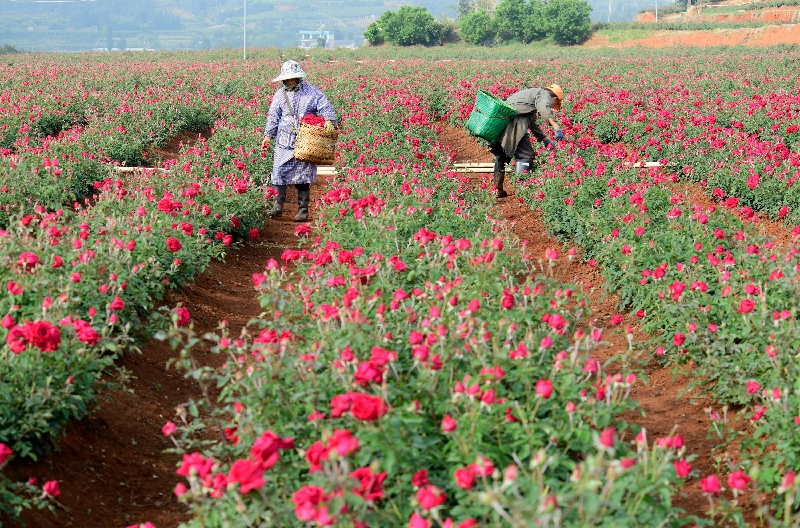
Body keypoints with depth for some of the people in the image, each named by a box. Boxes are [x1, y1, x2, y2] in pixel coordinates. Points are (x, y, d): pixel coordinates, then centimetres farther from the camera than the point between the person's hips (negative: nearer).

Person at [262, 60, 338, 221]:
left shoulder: (312, 92, 2)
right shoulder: (280, 94, 10)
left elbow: (326, 110, 0)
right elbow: (273, 117, 14)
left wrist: (330, 125, -17)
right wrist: (268, 136, 9)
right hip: (284, 142, 3)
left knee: (303, 176, -1)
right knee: (279, 171, -3)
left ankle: (303, 209, 6)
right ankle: (278, 205, 7)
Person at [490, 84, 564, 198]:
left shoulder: (533, 93, 34)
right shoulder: (544, 94, 5)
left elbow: (533, 124, 40)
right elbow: (544, 109, -19)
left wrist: (546, 140, 39)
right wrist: (556, 127, -26)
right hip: (514, 123, -10)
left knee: (501, 155, 20)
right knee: (526, 155, -8)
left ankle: (498, 190, 28)